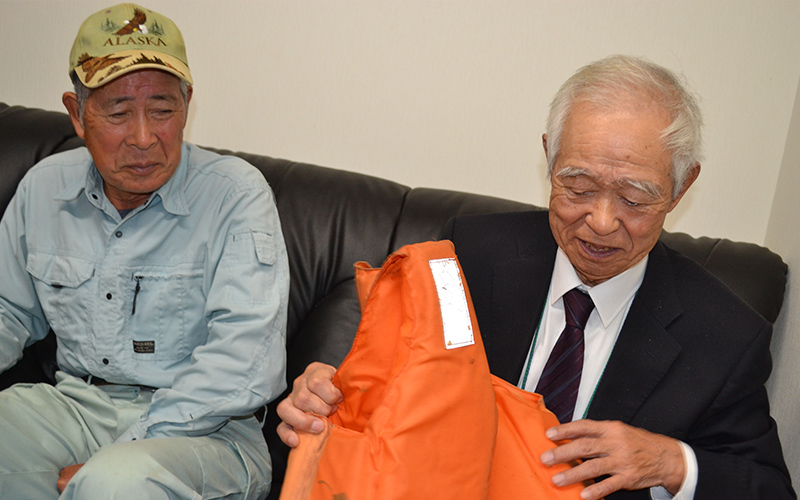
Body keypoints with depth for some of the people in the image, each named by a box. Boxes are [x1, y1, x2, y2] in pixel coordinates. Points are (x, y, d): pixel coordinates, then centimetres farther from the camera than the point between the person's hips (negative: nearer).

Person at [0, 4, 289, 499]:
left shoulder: (237, 194, -10)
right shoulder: (44, 186, 7)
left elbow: (245, 366, -18)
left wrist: (120, 453, -20)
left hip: (204, 429, -5)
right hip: (75, 403, 5)